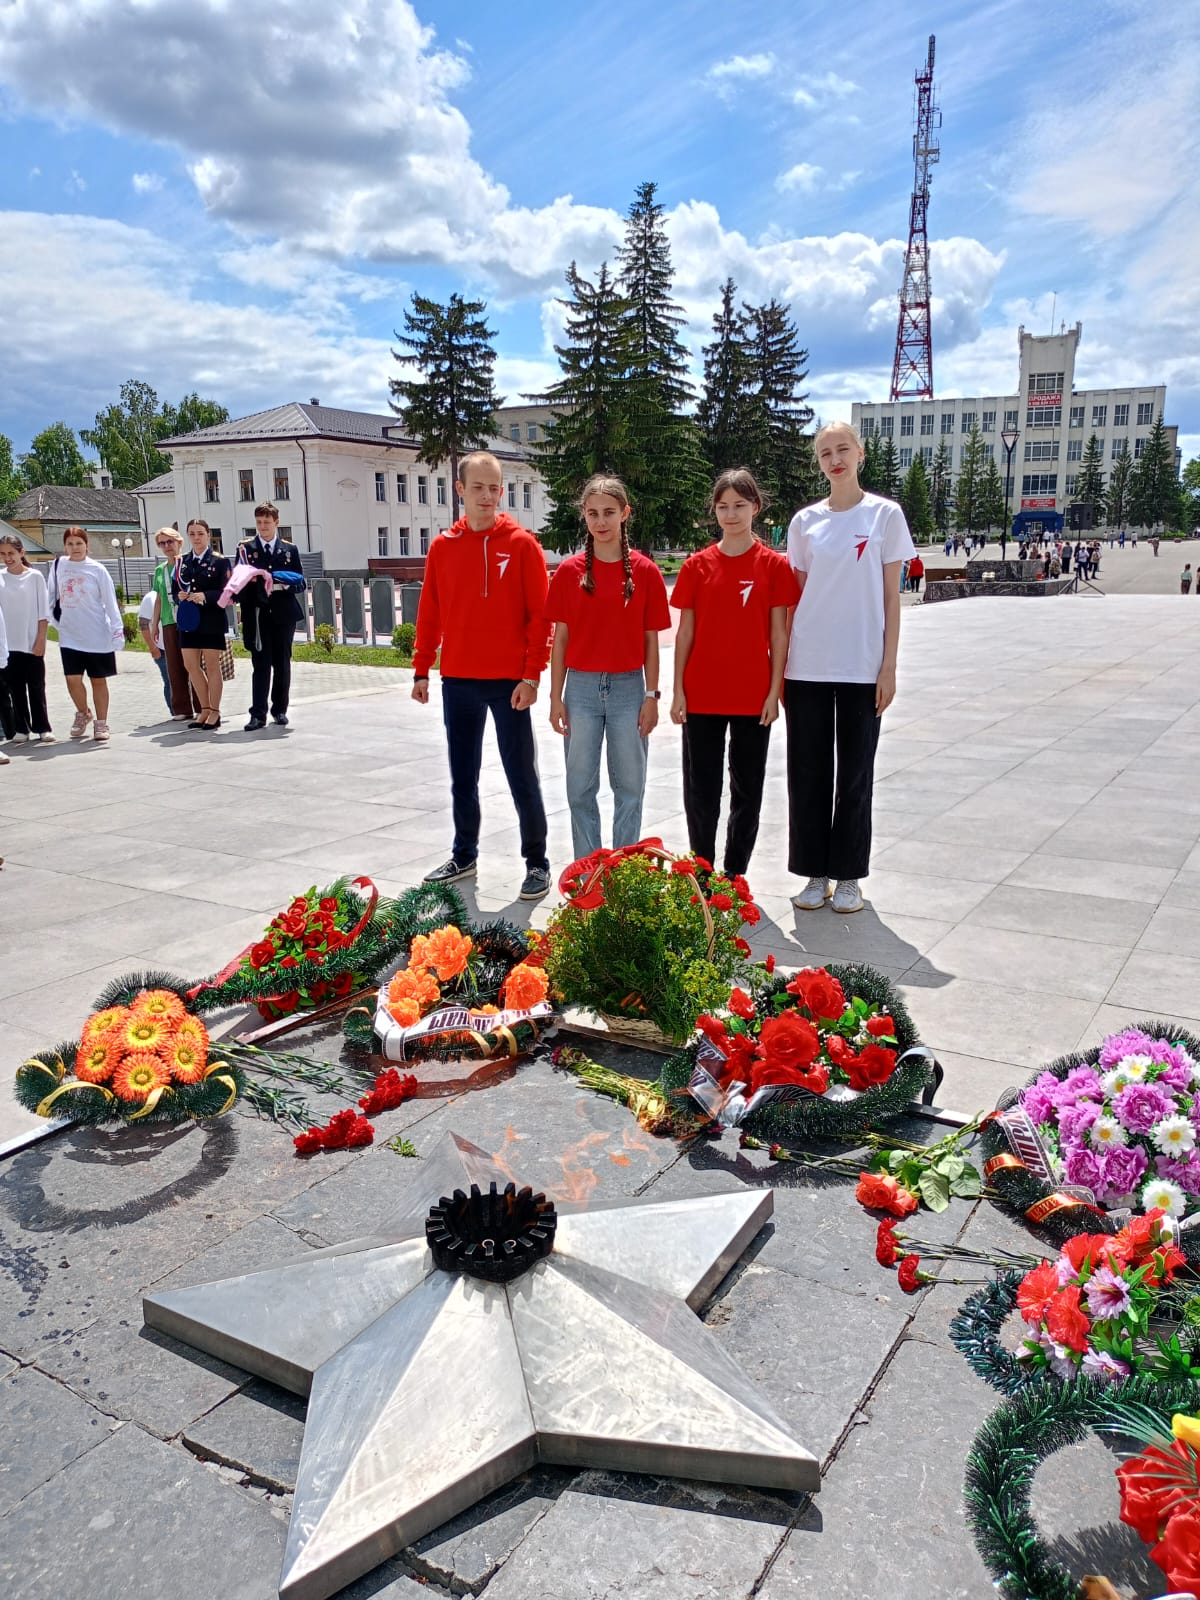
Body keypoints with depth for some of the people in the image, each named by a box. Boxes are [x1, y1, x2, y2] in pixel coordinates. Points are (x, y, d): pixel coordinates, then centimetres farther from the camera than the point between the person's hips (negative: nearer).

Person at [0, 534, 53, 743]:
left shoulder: (34, 576, -1)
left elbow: (43, 612, -1)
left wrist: (41, 639, -6)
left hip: (32, 642, -2)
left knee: (36, 687, 4)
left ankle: (42, 728, 10)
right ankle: (21, 729, 12)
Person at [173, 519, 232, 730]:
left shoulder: (220, 561, -3)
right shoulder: (182, 562, 11)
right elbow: (174, 591, 14)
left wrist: (205, 596, -22)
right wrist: (179, 597, -8)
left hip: (212, 620, -5)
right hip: (189, 619, 5)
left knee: (212, 666, 2)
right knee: (191, 665, 7)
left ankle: (215, 712, 12)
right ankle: (205, 709, 19)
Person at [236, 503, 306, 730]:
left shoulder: (290, 550, 10)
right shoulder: (246, 549, 7)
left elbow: (300, 583, 6)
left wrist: (283, 584, -12)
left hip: (284, 614, 2)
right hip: (257, 615, -1)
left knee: (282, 664, 7)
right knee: (261, 665, -6)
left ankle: (280, 710, 18)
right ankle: (258, 714, -8)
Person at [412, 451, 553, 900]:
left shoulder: (522, 544, -4)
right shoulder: (442, 546, 7)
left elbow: (540, 614, -7)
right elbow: (429, 613, 10)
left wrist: (532, 675, -13)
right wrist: (421, 670, 7)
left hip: (509, 681, -4)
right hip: (457, 681, 4)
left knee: (521, 777, 2)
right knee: (462, 777, 14)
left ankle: (537, 863, 12)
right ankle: (464, 856, 27)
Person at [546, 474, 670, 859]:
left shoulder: (645, 571, -1)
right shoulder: (569, 571, 1)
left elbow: (651, 640, 2)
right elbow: (560, 638, 3)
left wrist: (651, 696, -2)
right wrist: (556, 697, 0)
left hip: (629, 687, 0)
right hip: (582, 686, 1)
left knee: (630, 785, 6)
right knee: (580, 787, 6)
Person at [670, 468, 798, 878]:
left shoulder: (774, 564, 0)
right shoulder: (697, 564, 4)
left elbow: (778, 633, 0)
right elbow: (685, 632, 5)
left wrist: (774, 691, -5)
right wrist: (678, 690, 0)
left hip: (753, 696, -1)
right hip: (702, 694, 1)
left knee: (747, 789, 7)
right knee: (700, 790, 5)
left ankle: (734, 876, 19)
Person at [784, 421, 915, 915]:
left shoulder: (885, 514, 1)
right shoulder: (805, 521, 8)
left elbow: (891, 596, 0)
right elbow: (793, 597, 9)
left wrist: (888, 666, -6)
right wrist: (780, 666, 4)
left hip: (861, 667, -2)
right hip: (806, 666, 2)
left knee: (855, 773, 5)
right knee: (808, 772, 6)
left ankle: (849, 875, 18)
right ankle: (815, 873, 18)